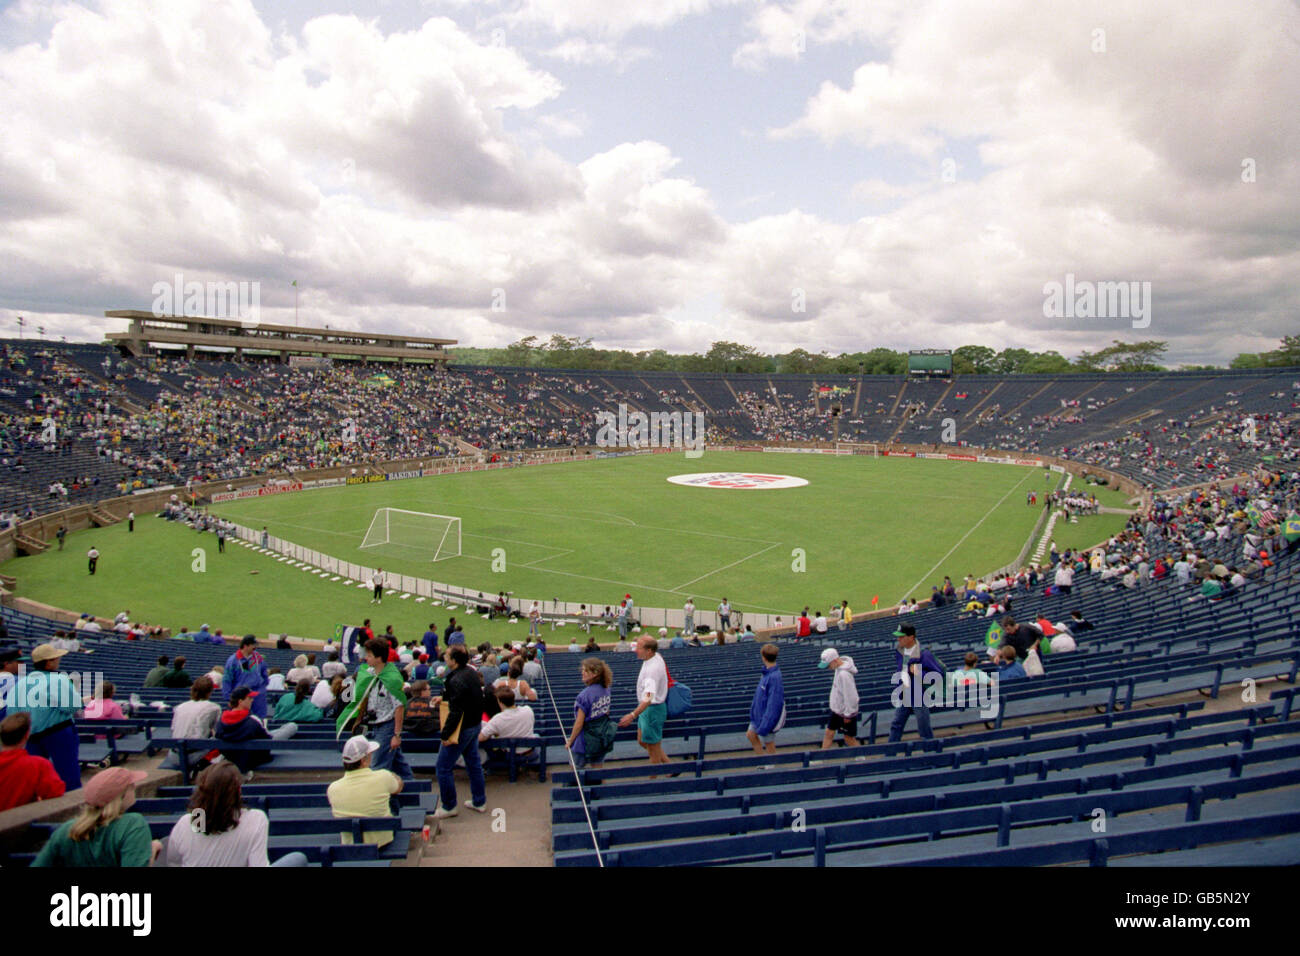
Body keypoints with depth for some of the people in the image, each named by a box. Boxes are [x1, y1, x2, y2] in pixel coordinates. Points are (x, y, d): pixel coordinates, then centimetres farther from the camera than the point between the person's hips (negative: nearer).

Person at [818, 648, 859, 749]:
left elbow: (850, 696, -27)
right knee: (829, 733, 14)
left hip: (846, 713, -9)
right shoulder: (838, 669, 1)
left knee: (849, 738, 6)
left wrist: (848, 715, -18)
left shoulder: (844, 674, -30)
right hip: (836, 710, 9)